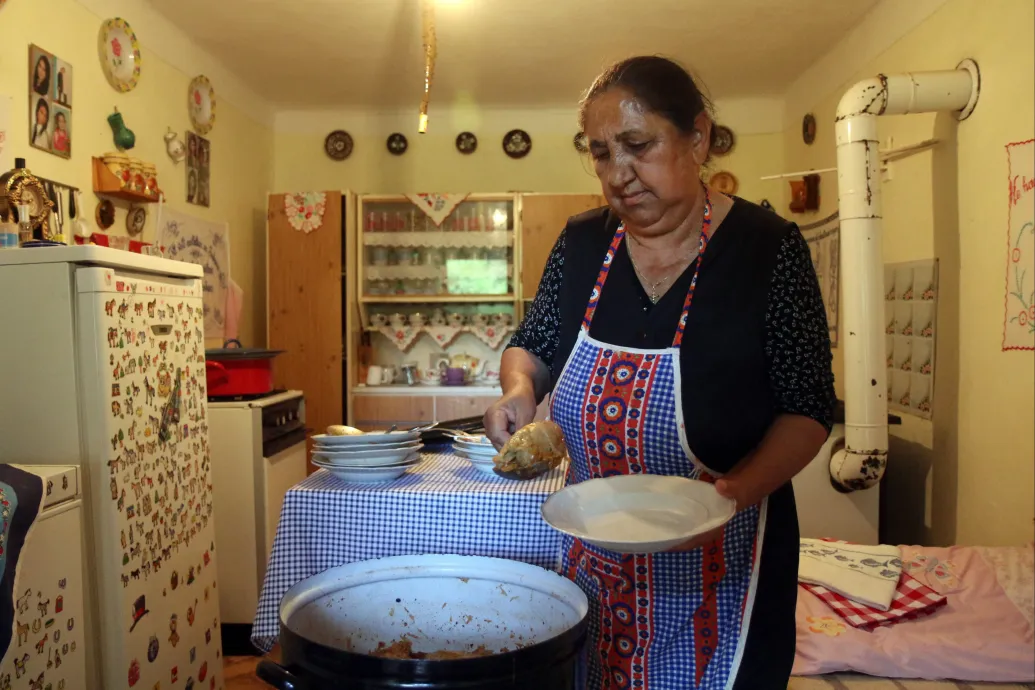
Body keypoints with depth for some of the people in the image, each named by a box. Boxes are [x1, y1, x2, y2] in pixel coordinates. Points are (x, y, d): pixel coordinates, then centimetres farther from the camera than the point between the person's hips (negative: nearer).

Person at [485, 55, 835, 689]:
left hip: (717, 562, -3)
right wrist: (520, 390, -14)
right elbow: (532, 346, 9)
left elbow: (807, 409, -10)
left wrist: (740, 488, -27)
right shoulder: (582, 244, -3)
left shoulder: (768, 247, -14)